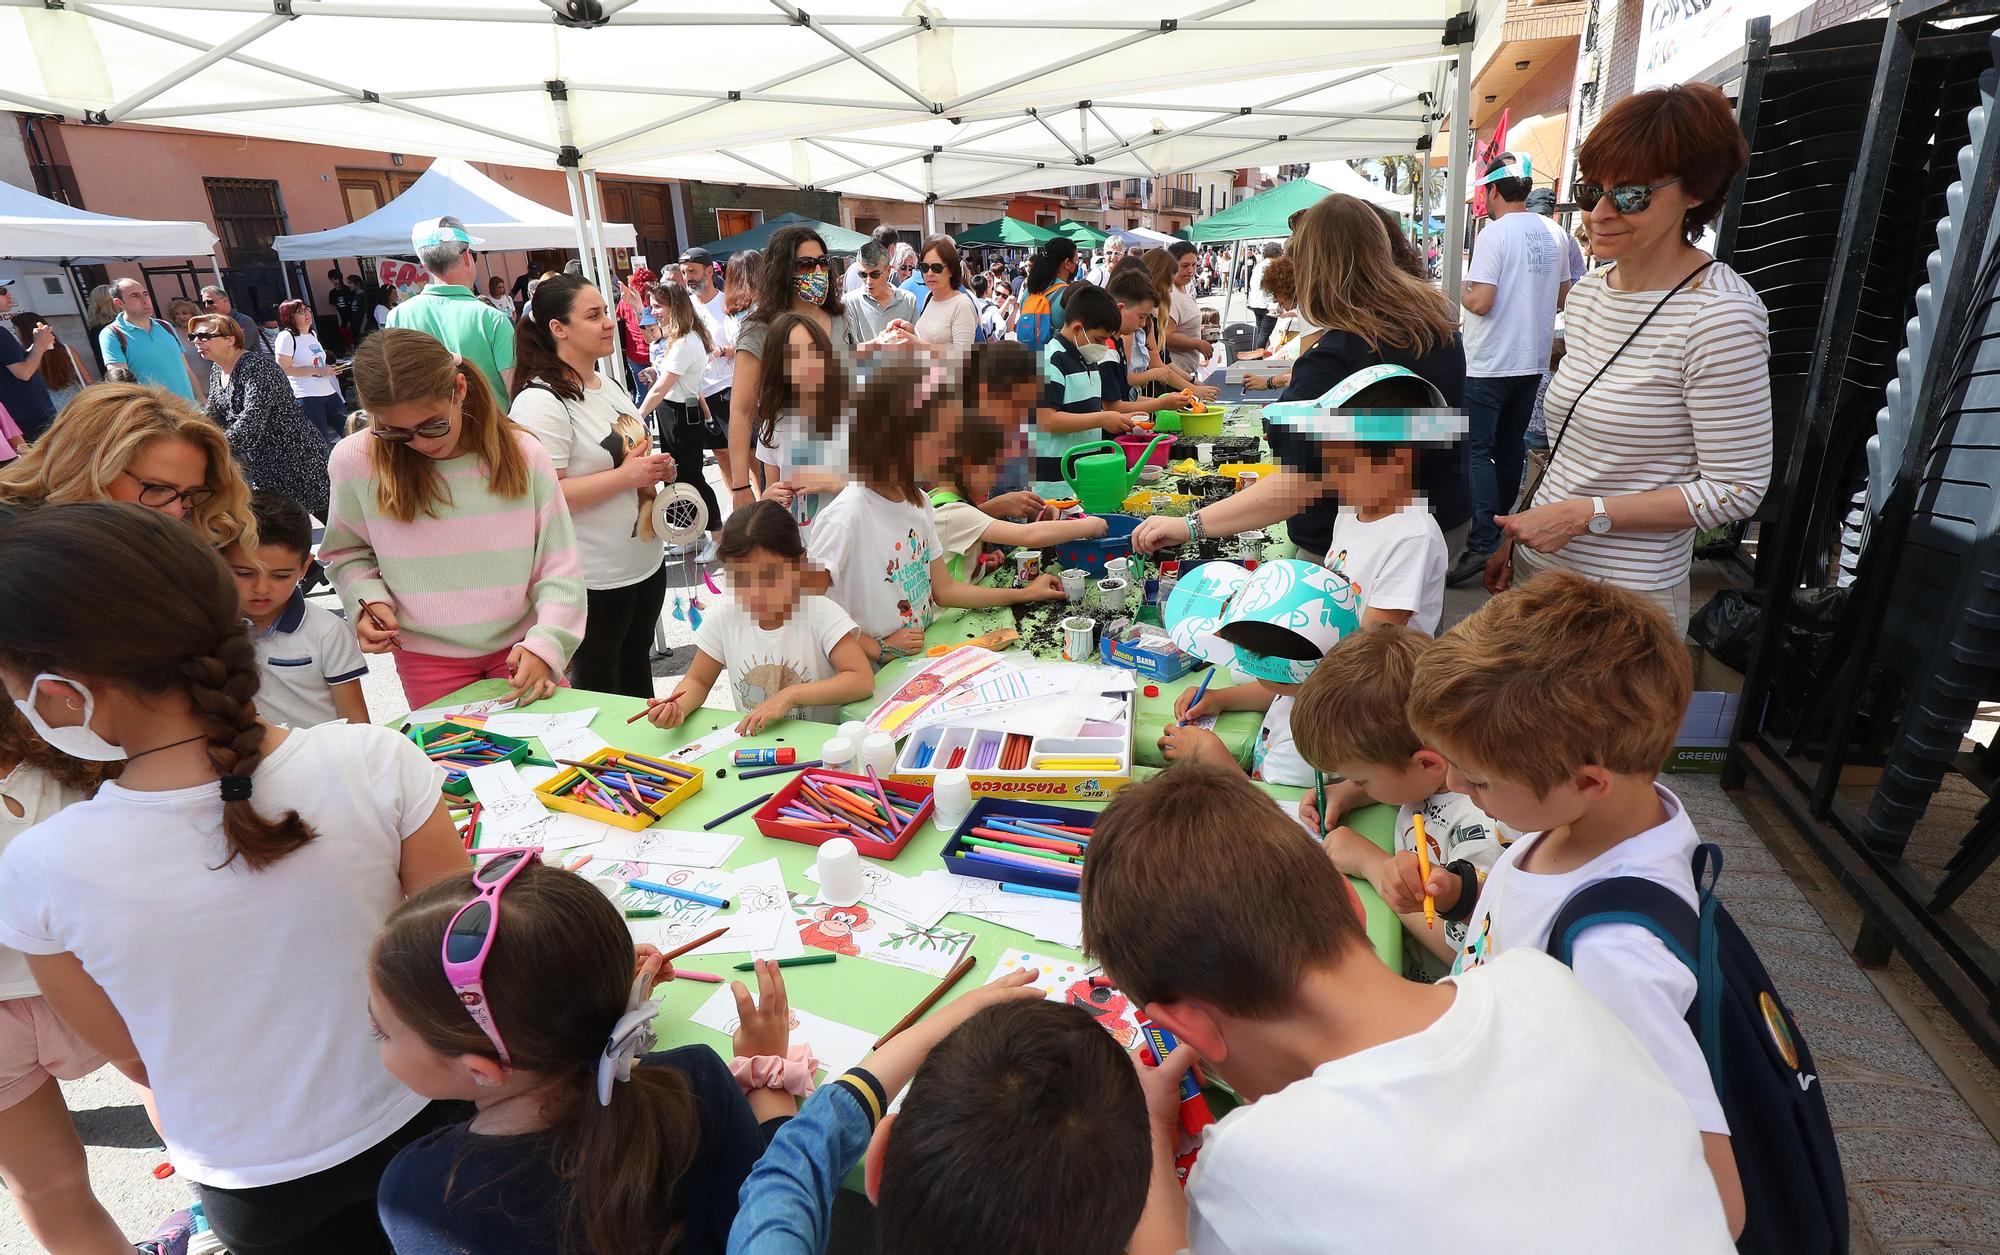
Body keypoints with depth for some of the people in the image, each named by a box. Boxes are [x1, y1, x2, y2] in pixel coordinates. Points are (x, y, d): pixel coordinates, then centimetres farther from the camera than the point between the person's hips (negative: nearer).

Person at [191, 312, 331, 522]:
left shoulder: (257, 366, -19)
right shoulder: (217, 371, 9)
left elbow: (251, 420, -28)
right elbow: (213, 418, 15)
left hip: (297, 455, -9)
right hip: (262, 462, 9)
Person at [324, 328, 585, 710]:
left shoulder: (523, 454, -11)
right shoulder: (355, 462, -9)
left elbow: (559, 569, -8)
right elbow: (346, 553, 9)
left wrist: (544, 645, -20)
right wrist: (368, 599, -10)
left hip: (521, 647, 0)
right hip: (428, 660, 0)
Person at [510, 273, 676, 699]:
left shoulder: (612, 386, 10)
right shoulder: (540, 401, -19)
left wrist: (656, 468, 2)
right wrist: (627, 476, -24)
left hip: (646, 562, 8)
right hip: (594, 580, -8)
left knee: (637, 666, 23)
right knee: (598, 683, 9)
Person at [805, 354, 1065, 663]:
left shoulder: (918, 500, 6)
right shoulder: (848, 516, -20)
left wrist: (1025, 593, 16)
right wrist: (880, 648, -19)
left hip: (920, 659, 8)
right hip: (871, 680, -7)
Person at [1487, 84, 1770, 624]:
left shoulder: (1719, 316, -17)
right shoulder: (1589, 291, 6)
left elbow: (1736, 489, -16)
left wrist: (1584, 514, -21)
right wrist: (1517, 536, 11)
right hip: (1540, 564, 7)